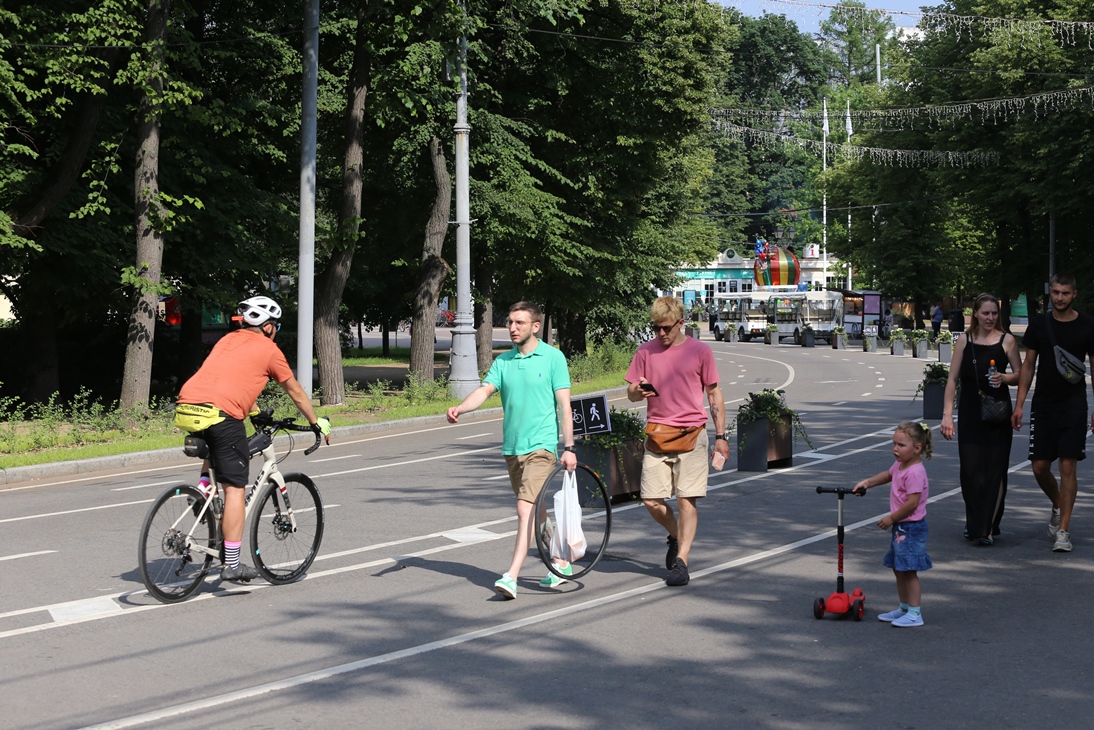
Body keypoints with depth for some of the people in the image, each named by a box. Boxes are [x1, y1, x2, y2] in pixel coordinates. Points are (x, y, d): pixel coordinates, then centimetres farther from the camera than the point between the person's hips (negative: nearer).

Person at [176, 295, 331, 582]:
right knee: (234, 488, 0)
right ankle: (232, 564, 1)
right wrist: (317, 423, 32)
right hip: (222, 414, -7)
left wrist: (256, 410, 57)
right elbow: (295, 391, 19)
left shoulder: (228, 340, 27)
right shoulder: (269, 349, 9)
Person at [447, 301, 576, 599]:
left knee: (526, 509, -16)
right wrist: (460, 408, -25)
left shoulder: (553, 357, -4)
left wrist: (568, 447, -10)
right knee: (535, 511, 15)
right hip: (511, 448, 6)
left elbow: (564, 404, -5)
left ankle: (511, 576, -19)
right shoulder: (503, 361, 9)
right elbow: (484, 390, -4)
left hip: (540, 446, -6)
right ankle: (560, 562, 30)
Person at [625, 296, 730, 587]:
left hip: (690, 434, -3)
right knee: (651, 500, 0)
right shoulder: (646, 351, 7)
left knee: (686, 500, -6)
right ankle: (676, 536, 28)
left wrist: (721, 436, 2)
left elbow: (714, 394, 6)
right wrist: (638, 391, -14)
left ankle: (680, 562, 0)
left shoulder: (700, 351, 1)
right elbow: (631, 392, 11)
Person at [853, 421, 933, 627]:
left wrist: (891, 518, -17)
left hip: (911, 527, -10)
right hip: (900, 527, 10)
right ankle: (904, 608, 28)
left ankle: (915, 613, 1)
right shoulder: (900, 465, 8)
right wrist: (867, 482, 18)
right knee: (898, 569, 16)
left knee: (908, 570, -5)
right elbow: (888, 475, 30)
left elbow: (912, 503, -26)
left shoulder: (915, 473, -22)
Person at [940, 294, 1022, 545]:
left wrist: (1005, 378, -17)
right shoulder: (964, 340, 3)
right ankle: (974, 523, 20)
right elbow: (953, 379, 3)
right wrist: (947, 415, -2)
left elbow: (1020, 375, 6)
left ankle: (988, 528, 1)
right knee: (970, 469, 2)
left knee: (994, 469, -2)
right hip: (969, 413, 1)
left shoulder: (1007, 340, 0)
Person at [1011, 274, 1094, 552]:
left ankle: (1063, 530, 1)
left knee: (1068, 467, -5)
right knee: (1040, 467, 3)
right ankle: (1058, 506, 32)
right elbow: (1028, 366, 8)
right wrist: (1019, 404, 1)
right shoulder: (1039, 324, 4)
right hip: (1043, 404, 2)